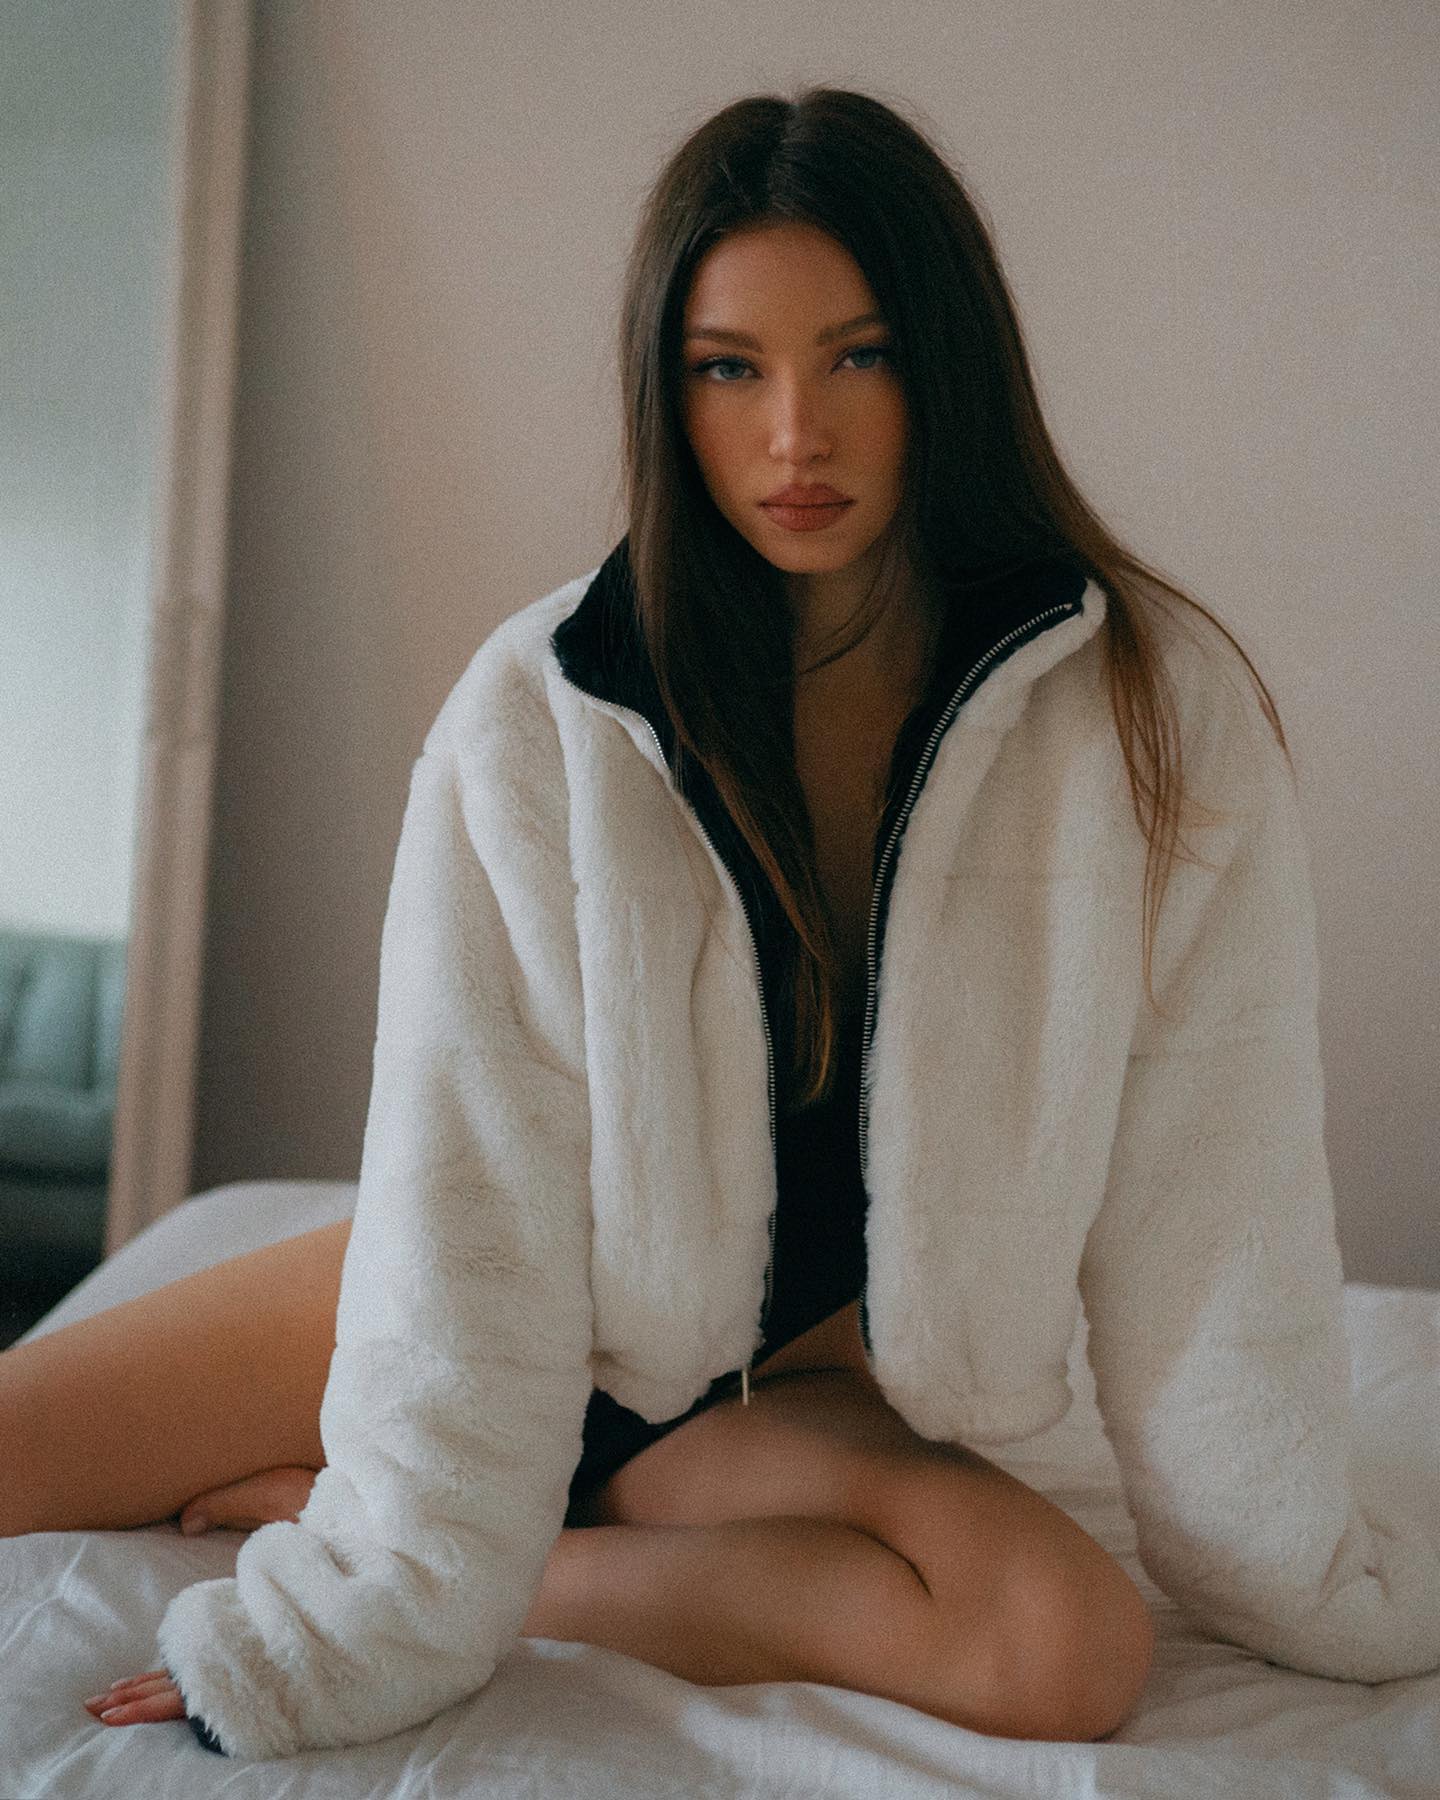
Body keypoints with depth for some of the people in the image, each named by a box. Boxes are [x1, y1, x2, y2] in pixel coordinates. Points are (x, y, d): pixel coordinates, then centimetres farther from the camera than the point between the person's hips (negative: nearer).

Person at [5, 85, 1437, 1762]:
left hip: (800, 1385, 2)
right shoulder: (536, 714, -17)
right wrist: (376, 1622, -21)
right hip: (510, 1321, -1)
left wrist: (1295, 1580, -5)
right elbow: (473, 1207, -18)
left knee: (1070, 1642, -30)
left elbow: (1205, 1210, -11)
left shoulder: (1155, 715, -16)